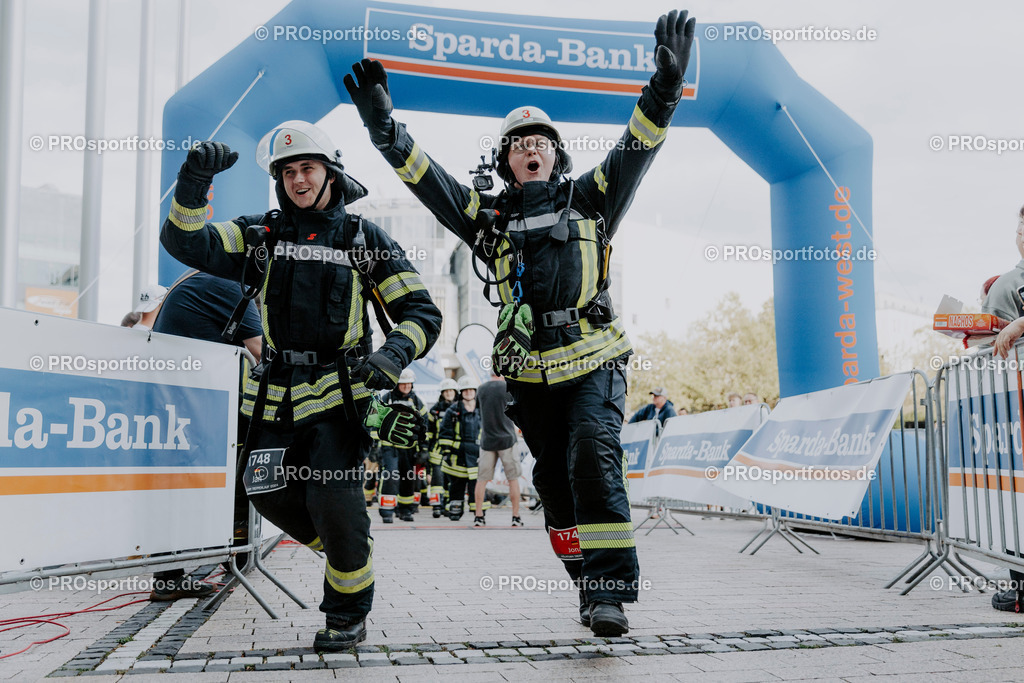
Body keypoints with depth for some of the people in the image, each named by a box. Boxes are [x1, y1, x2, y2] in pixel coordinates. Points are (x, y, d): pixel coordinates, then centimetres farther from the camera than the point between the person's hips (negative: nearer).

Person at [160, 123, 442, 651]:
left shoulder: (364, 239, 2)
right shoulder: (260, 236, 9)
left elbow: (422, 312, -2)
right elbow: (186, 243, -4)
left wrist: (392, 354, -22)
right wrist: (192, 185, -22)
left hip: (340, 392, -4)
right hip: (278, 396, 4)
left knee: (333, 502, -14)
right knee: (271, 495, 5)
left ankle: (349, 614, 8)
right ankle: (345, 549, 32)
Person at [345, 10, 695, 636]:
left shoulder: (589, 200, 9)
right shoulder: (489, 215, 12)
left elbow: (636, 149, -3)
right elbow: (426, 177, 5)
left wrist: (665, 87, -17)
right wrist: (385, 128, -8)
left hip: (594, 363, -3)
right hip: (530, 372, 3)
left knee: (594, 457, -22)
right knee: (555, 482, 7)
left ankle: (612, 590, -19)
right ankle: (590, 585, 22)